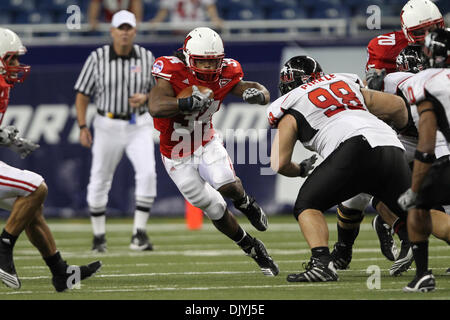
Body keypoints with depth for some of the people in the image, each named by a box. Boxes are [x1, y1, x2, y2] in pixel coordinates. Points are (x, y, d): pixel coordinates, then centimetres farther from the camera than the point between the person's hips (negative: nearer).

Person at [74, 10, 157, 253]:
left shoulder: (146, 57, -2)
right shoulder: (97, 58, -6)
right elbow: (82, 95, -1)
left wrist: (145, 98, -14)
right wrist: (83, 128, -9)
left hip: (139, 127, 0)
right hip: (108, 127, 0)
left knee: (147, 173, -20)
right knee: (100, 181, 7)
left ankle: (139, 234, -14)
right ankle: (99, 237, 25)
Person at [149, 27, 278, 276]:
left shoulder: (224, 75, -14)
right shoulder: (172, 73, -27)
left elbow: (263, 94, -7)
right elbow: (155, 107, -42)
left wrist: (257, 93, -32)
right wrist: (188, 103, -56)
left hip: (207, 144, 2)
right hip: (178, 156, -2)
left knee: (227, 185, -27)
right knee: (215, 210, 2)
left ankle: (245, 202, 9)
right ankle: (254, 250, 22)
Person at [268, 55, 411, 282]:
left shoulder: (291, 112, 19)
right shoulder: (349, 86, 32)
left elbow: (279, 164, 14)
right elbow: (398, 106, 30)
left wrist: (301, 170, 35)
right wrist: (401, 129, 50)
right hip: (392, 150, 5)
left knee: (307, 206, 8)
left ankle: (322, 263, -13)